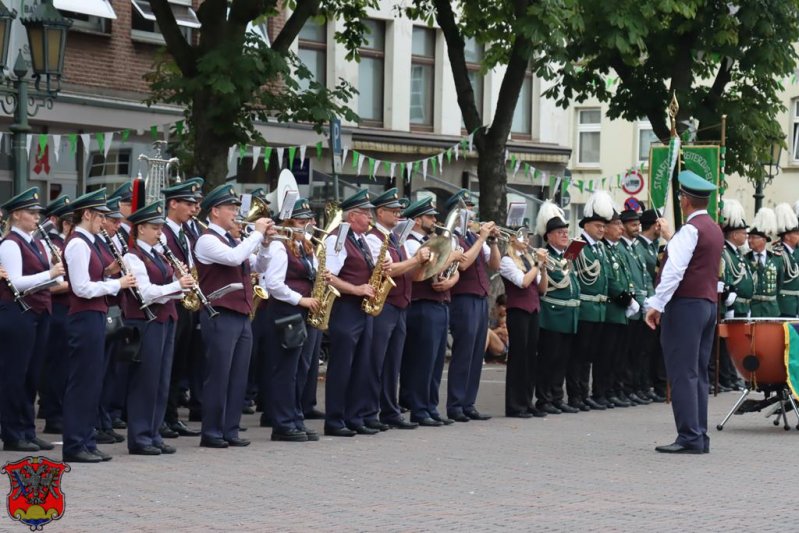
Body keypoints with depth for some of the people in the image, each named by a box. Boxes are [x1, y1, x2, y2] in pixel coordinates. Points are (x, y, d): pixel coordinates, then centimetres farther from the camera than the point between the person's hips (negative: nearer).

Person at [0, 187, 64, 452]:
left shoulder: (37, 244, 15)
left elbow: (47, 272, 17)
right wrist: (49, 274, -25)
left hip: (38, 313, 8)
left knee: (32, 375, 12)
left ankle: (28, 432, 18)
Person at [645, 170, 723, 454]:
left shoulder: (691, 230, -13)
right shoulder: (715, 230, 15)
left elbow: (675, 269, -21)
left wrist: (657, 304, -22)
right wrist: (671, 237, 32)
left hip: (686, 304, -9)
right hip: (709, 303, 9)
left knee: (683, 374, -9)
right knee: (697, 374, 12)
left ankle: (689, 438, -11)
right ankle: (700, 437, 12)